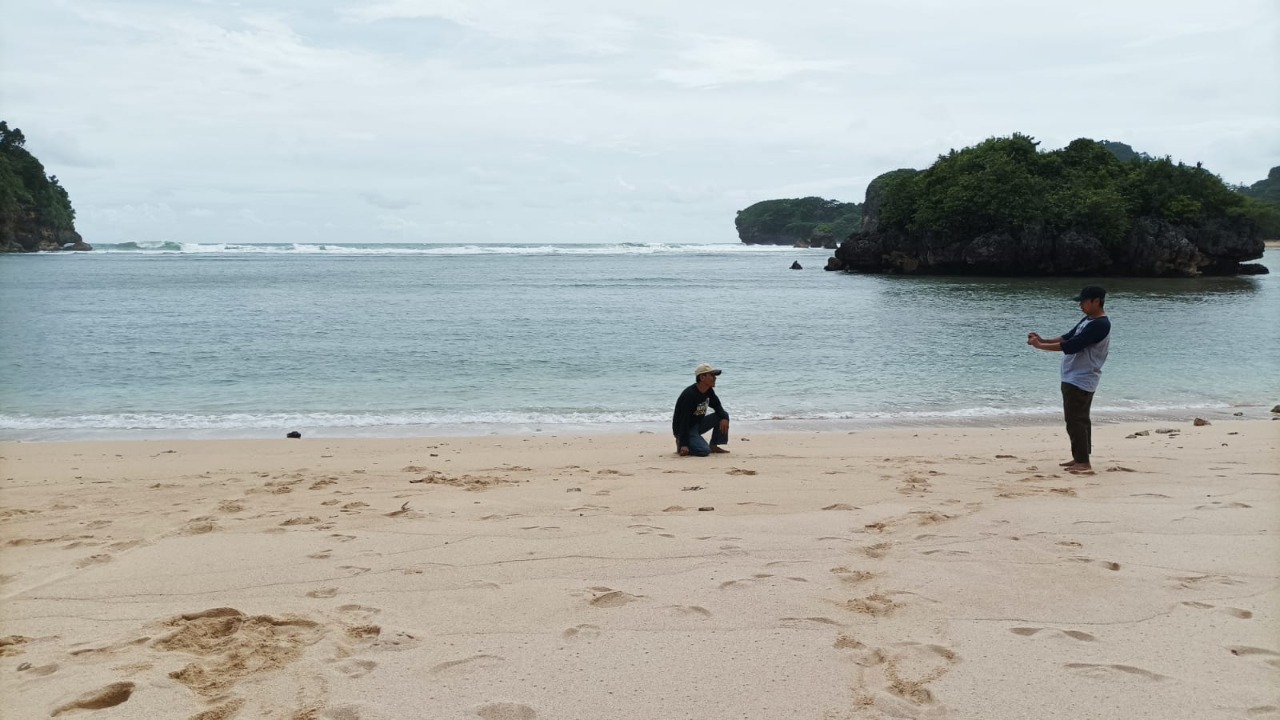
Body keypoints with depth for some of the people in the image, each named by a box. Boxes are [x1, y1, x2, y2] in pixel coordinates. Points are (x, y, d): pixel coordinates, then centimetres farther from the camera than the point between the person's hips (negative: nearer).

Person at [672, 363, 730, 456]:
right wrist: (684, 444, -33)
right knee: (704, 451, -27)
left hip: (697, 424, 9)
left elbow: (717, 406, 10)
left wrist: (724, 418, -16)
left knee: (723, 416, -2)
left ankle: (713, 446, 4)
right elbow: (684, 420, -29)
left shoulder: (709, 391, 0)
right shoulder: (690, 394, -27)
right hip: (682, 429, -9)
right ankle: (681, 443, -2)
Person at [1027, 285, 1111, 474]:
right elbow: (1068, 337, 17)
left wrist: (1040, 346, -20)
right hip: (1075, 378, 10)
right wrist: (1043, 340, 2)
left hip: (1080, 380, -10)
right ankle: (1080, 458, 22)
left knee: (1075, 420, -10)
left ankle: (1083, 462, -9)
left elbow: (1072, 346, -25)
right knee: (1080, 419, 15)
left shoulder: (1100, 325, -20)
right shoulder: (1087, 320, 12)